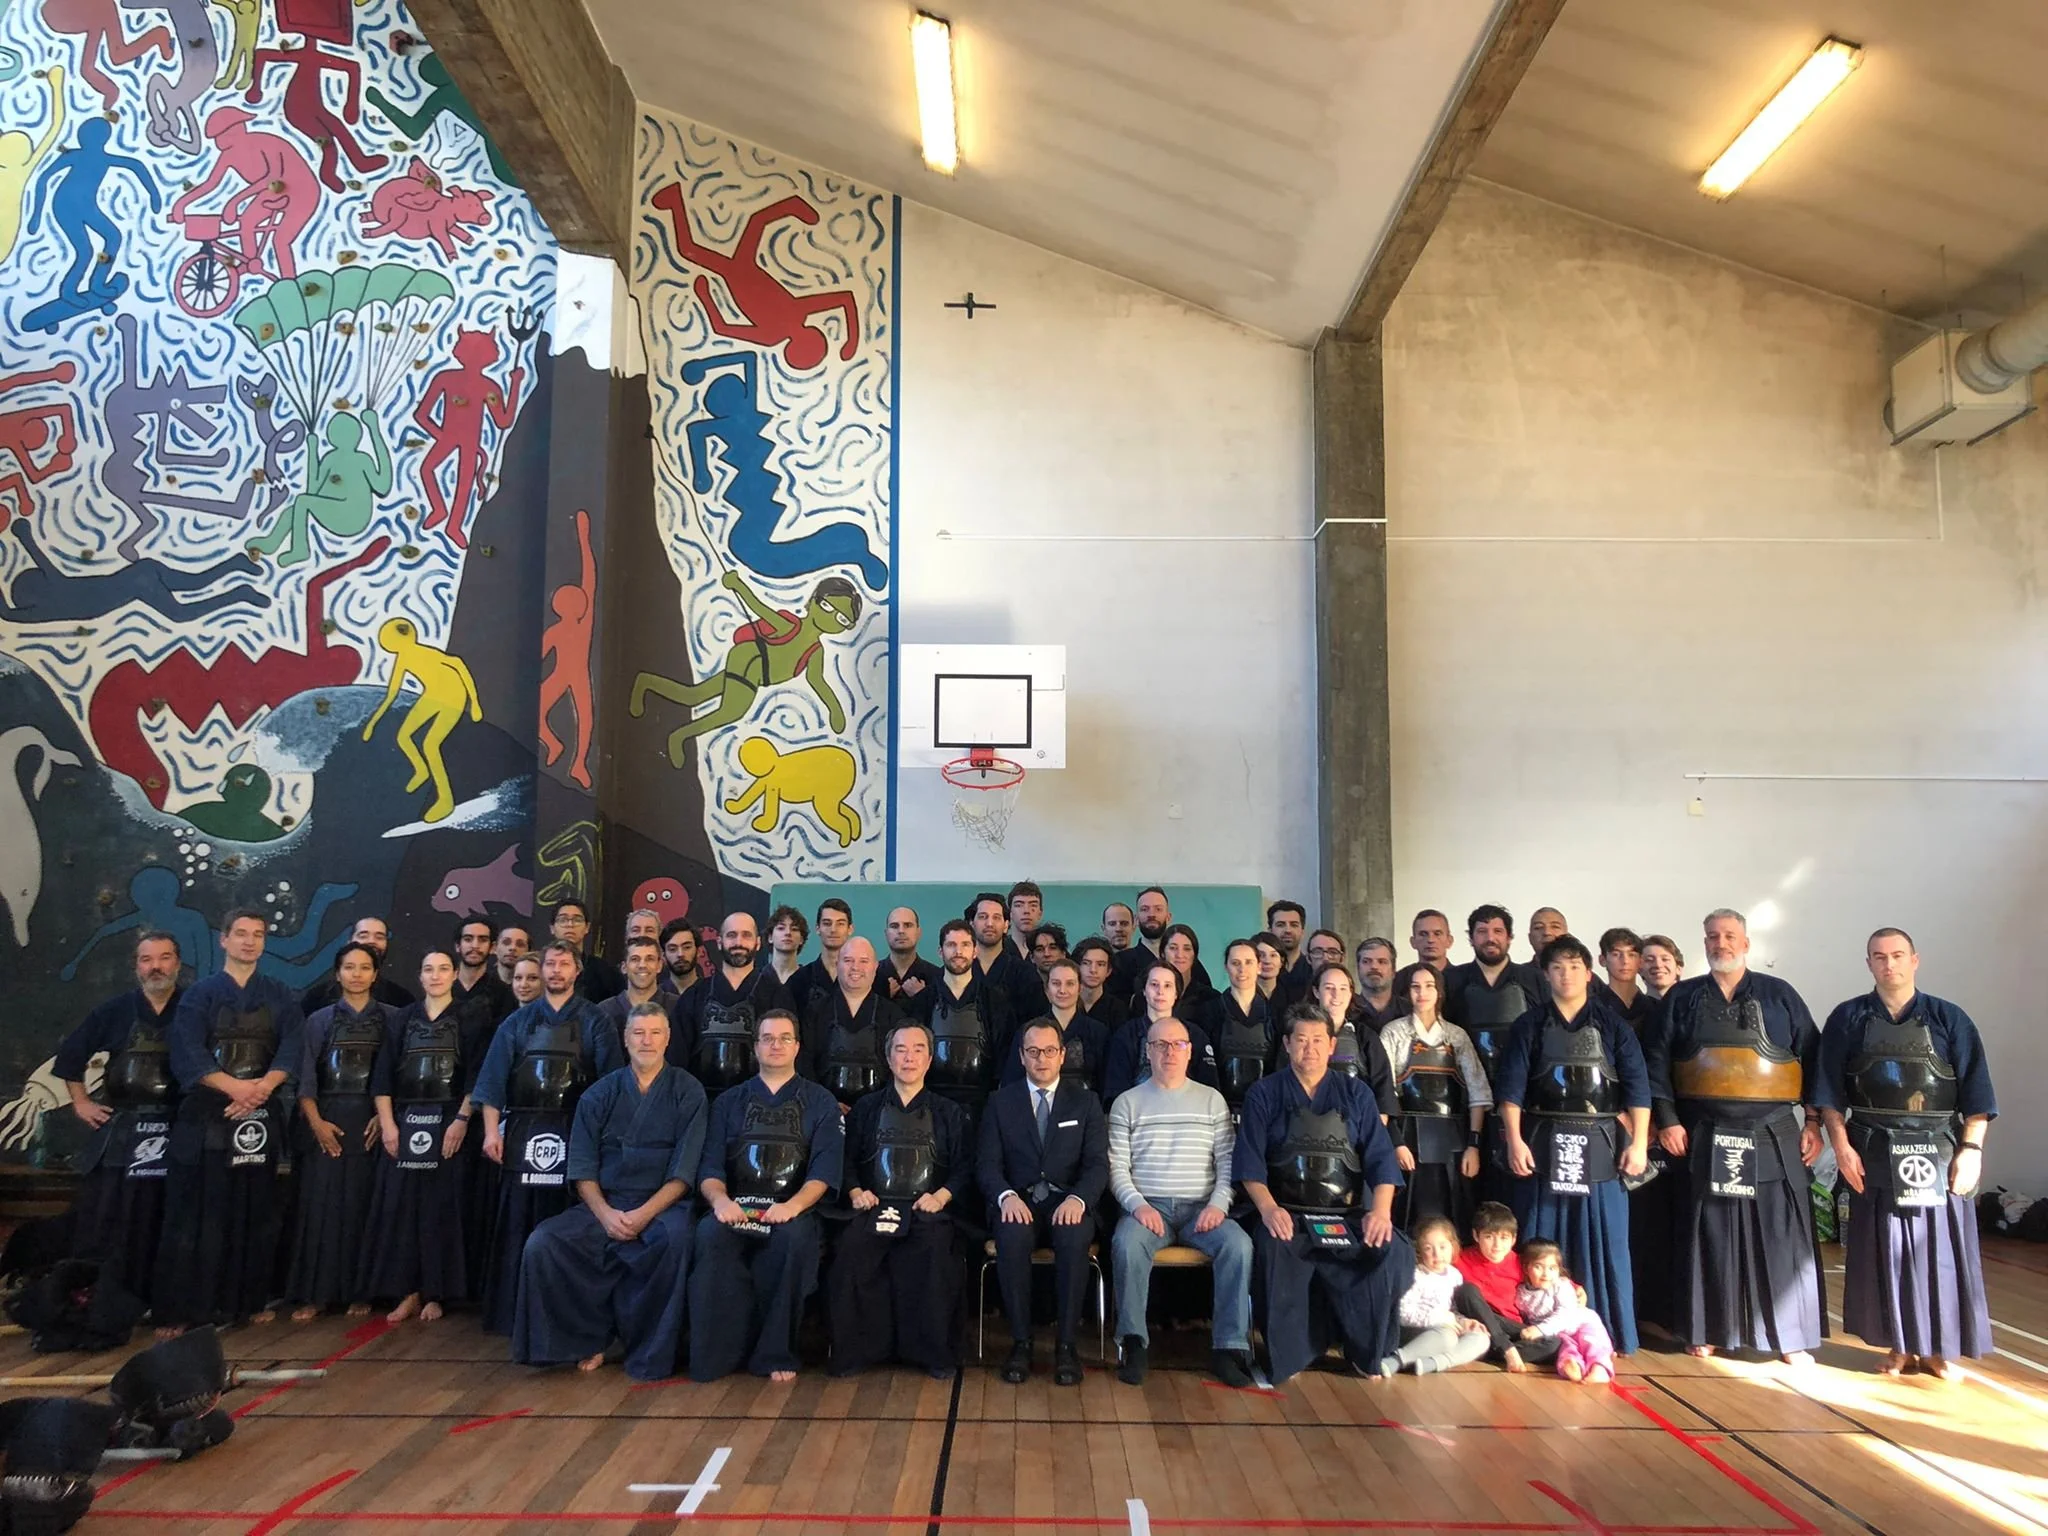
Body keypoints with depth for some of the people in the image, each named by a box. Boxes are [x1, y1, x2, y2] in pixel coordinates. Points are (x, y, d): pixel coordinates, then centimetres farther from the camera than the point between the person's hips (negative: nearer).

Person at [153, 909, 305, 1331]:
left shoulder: (280, 996, 10)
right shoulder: (200, 994, 3)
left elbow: (292, 1049, -2)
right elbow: (187, 1054, -10)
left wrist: (263, 1087, -20)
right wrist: (235, 1087, -22)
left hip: (260, 1115, 2)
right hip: (206, 1114, -2)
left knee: (256, 1211, 5)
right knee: (195, 1212, -3)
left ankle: (251, 1300, 14)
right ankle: (178, 1308, 2)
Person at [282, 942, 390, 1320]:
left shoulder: (389, 1018, 6)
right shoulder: (320, 1019, 8)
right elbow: (305, 1076, 3)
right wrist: (315, 1121, -8)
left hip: (370, 1121, -1)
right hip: (326, 1122, 1)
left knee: (362, 1204, 1)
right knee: (320, 1203, -2)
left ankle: (359, 1291, 7)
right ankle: (315, 1293, 5)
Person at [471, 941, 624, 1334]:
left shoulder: (594, 1022, 4)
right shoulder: (518, 1022, 11)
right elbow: (494, 1077, 6)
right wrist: (492, 1130, -3)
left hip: (575, 1135, -2)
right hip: (523, 1132, 2)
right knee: (518, 1223, 4)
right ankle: (512, 1312, 14)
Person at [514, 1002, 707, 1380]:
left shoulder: (687, 1091, 4)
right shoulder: (601, 1093, 11)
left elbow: (684, 1170, -4)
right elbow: (582, 1168, 5)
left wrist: (644, 1214, -17)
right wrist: (605, 1214, -13)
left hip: (662, 1204, -3)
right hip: (602, 1204, 3)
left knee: (675, 1236, -36)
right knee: (542, 1243, -21)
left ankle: (650, 1355, -18)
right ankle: (590, 1337, -3)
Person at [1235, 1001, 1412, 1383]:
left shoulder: (1356, 1094, 14)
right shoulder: (1265, 1094, 9)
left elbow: (1381, 1159, 5)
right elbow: (1250, 1162, 0)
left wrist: (1381, 1210, -13)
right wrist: (1268, 1208, -18)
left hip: (1348, 1215, 2)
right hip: (1287, 1215, -2)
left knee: (1395, 1253, -26)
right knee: (1273, 1250, -35)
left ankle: (1369, 1352, -4)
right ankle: (1288, 1355, -16)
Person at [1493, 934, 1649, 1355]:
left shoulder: (1612, 1024, 5)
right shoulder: (1529, 1026, 4)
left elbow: (1637, 1085, 1)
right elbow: (1510, 1086, -2)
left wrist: (1638, 1143, -7)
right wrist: (1514, 1140, -11)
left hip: (1599, 1145, 0)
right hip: (1543, 1144, 0)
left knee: (1603, 1240, 4)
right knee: (1542, 1241, 3)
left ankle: (1609, 1334, 14)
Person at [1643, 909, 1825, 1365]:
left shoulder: (1779, 995, 6)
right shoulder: (1682, 998, 6)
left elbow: (1812, 1058, 5)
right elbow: (1656, 1060, 3)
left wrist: (1813, 1121, -1)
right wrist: (1667, 1120, -4)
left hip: (1772, 1135, 0)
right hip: (1704, 1136, 1)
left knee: (1778, 1235, 0)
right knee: (1708, 1234, 6)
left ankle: (1790, 1336, 10)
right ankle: (1706, 1330, 15)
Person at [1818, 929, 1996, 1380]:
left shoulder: (1949, 1019, 3)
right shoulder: (1847, 1020, 3)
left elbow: (1975, 1091, 1)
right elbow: (1830, 1092, 2)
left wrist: (1970, 1149, -7)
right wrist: (1841, 1145, -7)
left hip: (1938, 1151, 0)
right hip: (1874, 1152, 0)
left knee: (1939, 1246, 3)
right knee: (1883, 1247, 4)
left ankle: (1939, 1348, 18)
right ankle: (1899, 1346, 17)